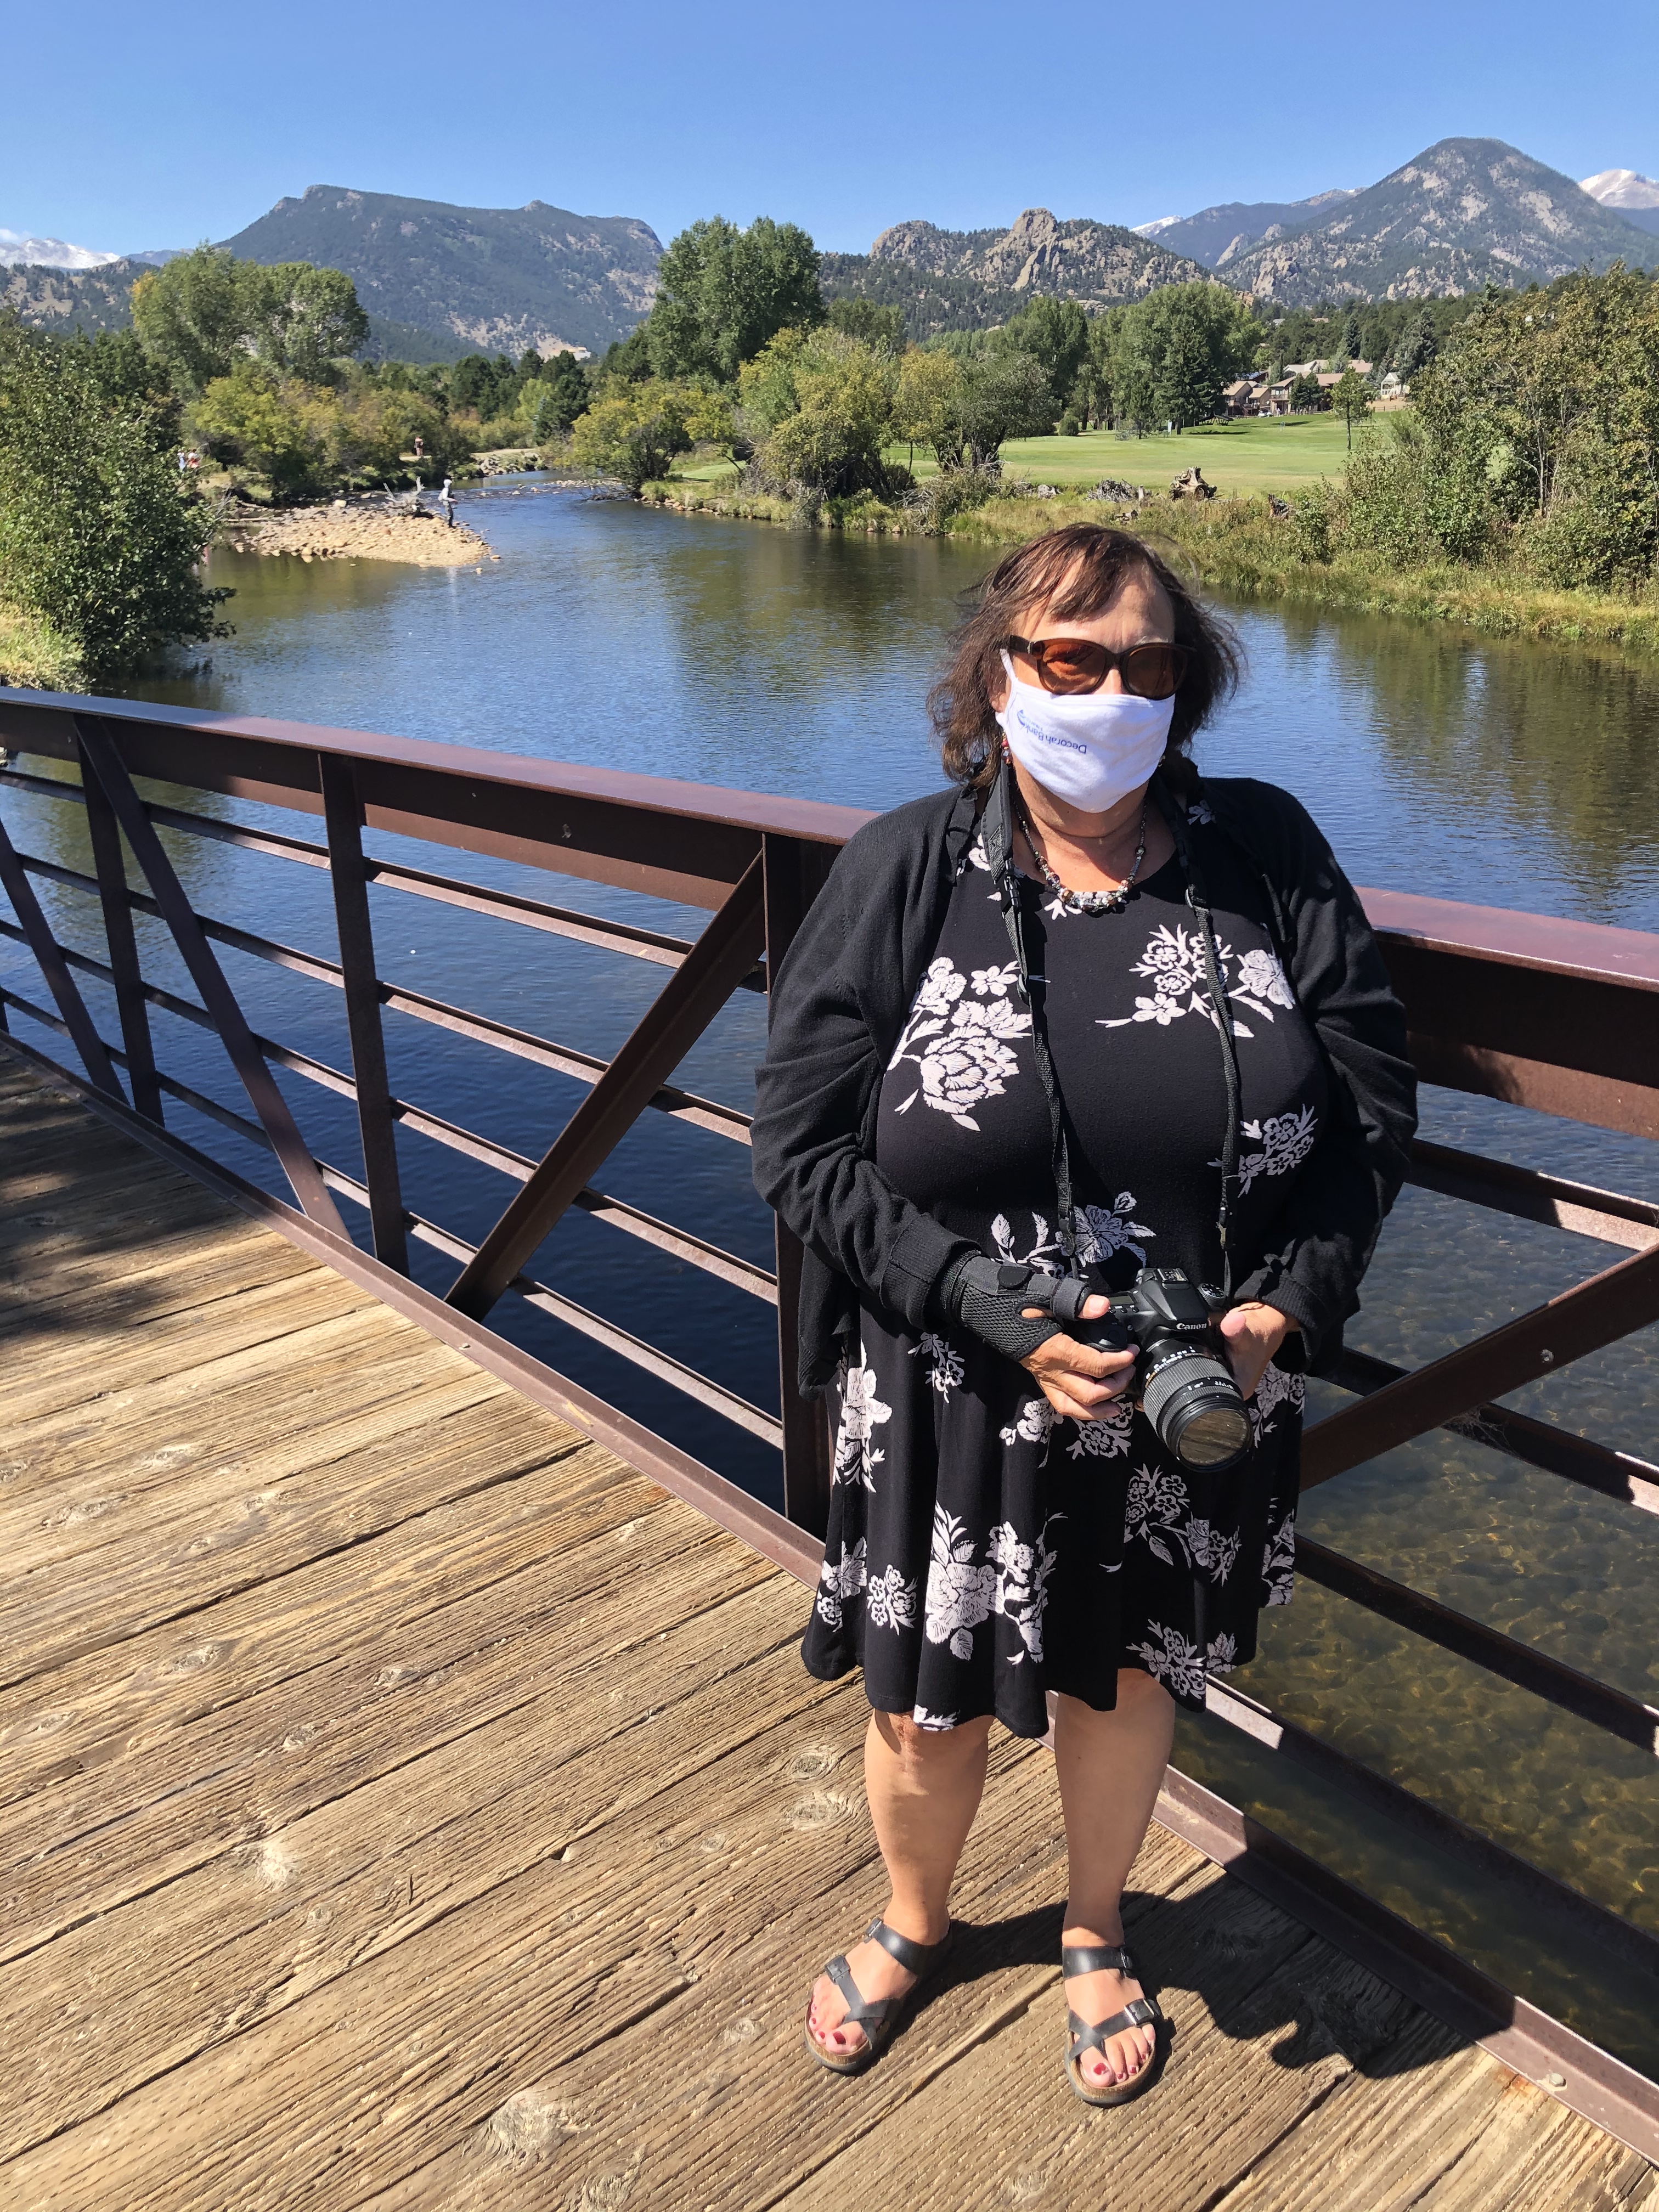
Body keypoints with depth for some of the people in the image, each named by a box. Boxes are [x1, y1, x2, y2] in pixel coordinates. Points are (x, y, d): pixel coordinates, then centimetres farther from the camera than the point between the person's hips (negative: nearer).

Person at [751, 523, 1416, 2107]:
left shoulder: (1266, 854, -8)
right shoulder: (902, 872, -12)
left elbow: (1372, 1100, -2)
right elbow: (802, 1145, -12)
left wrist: (1288, 1307, -14)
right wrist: (1000, 1315, -21)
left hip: (1195, 1410, 2)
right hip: (955, 1411, -1)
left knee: (1124, 1682, 24)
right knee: (926, 1710, 18)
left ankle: (1095, 1934, 56)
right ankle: (914, 1923, 54)